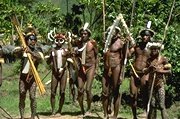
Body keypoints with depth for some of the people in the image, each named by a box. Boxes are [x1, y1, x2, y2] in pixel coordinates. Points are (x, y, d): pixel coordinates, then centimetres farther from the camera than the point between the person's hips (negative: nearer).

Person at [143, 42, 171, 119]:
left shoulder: (163, 59, -2)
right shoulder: (149, 60, 10)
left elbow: (169, 71, -3)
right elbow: (145, 71, 11)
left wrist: (159, 71, -15)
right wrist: (150, 68, -8)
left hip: (160, 83, -4)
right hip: (151, 83, 4)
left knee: (161, 105, -10)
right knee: (152, 104, 7)